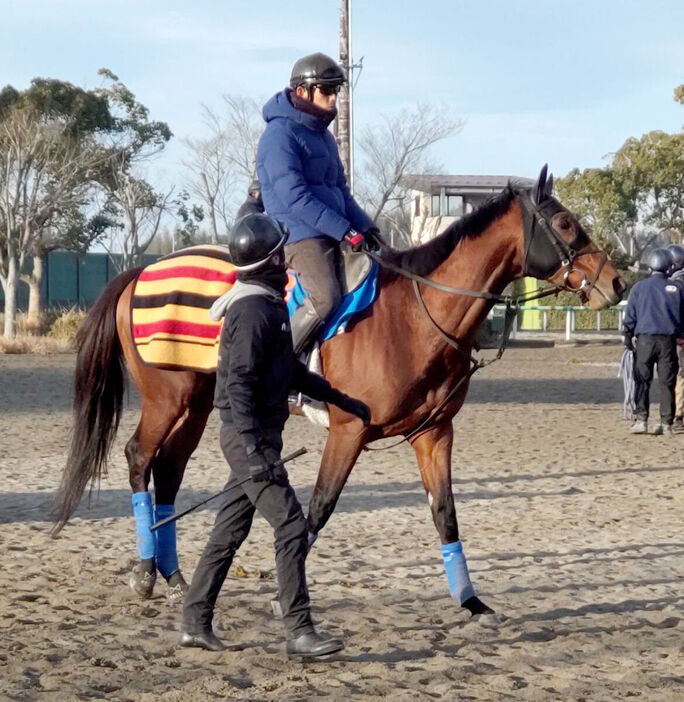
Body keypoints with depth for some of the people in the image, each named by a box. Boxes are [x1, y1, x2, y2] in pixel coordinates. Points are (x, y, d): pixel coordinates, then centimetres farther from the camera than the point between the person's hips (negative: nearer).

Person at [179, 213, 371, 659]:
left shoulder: (270, 305, 16)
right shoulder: (253, 310, -16)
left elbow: (292, 371, 28)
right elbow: (239, 384, -23)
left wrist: (342, 401, 31)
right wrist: (253, 448, -30)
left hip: (257, 436, 10)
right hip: (250, 435, -10)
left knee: (230, 531, 12)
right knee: (291, 526, -11)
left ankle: (195, 623, 18)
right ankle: (299, 632, -10)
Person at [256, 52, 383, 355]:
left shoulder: (322, 135, 20)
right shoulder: (280, 134, -11)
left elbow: (340, 190, 25)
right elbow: (295, 198, -19)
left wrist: (365, 226, 8)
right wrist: (345, 230, -21)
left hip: (330, 237, 10)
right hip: (299, 235, -10)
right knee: (325, 298, -27)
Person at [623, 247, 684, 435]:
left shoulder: (640, 287, 2)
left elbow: (630, 315, 3)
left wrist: (628, 336, 12)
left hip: (645, 338, -1)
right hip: (668, 339, 1)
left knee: (642, 381, 1)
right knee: (667, 383, 4)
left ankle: (641, 420, -7)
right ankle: (666, 423, 3)